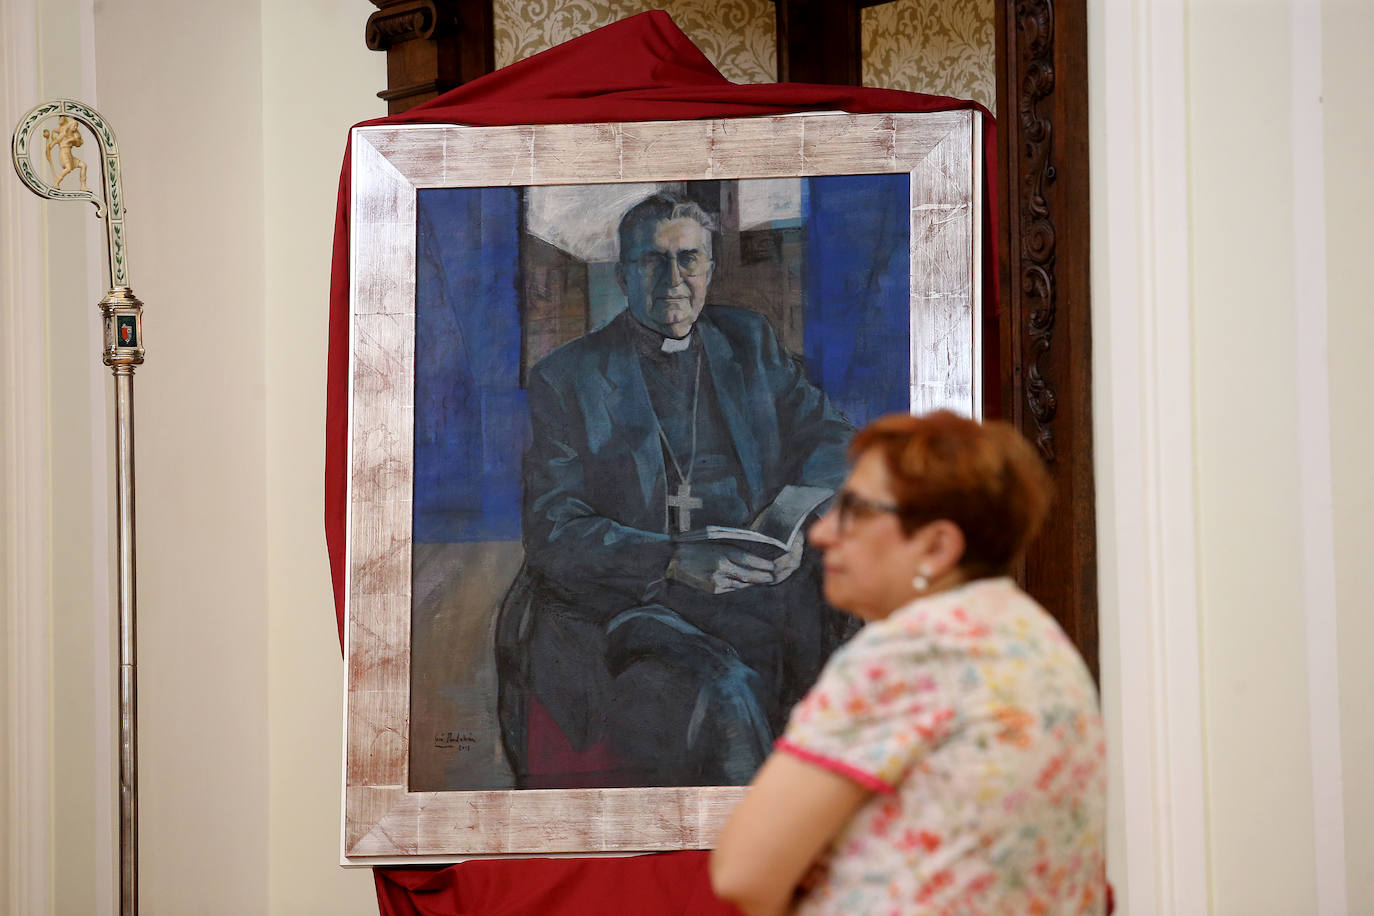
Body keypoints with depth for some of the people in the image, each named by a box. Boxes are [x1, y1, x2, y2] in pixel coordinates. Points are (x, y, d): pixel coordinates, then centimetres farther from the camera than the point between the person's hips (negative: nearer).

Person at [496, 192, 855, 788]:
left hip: (755, 586, 5)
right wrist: (677, 561, -19)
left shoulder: (749, 343, 18)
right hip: (626, 601, -5)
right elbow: (552, 532, -3)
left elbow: (829, 437, 16)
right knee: (723, 693, -33)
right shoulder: (565, 379, 5)